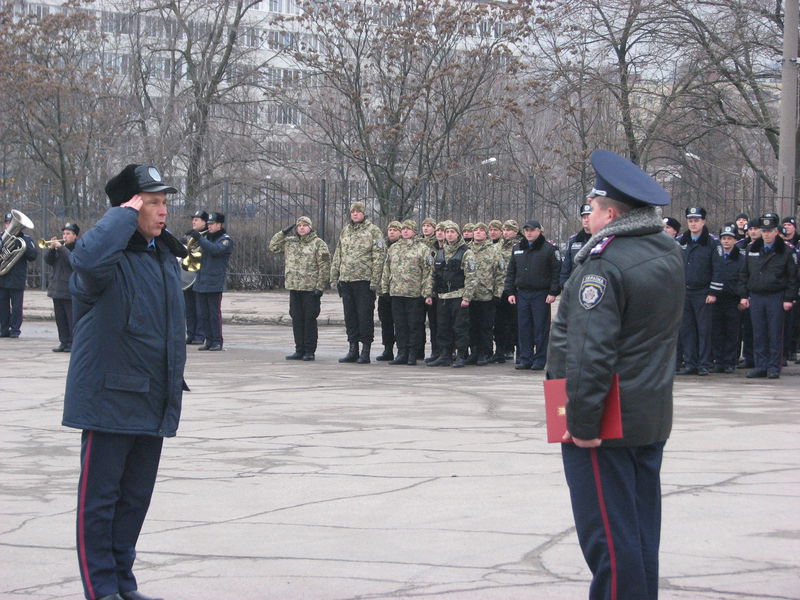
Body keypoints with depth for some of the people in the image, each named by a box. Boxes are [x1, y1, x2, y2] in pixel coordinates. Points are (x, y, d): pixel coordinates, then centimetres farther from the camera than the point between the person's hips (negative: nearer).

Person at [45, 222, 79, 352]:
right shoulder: (60, 246, 17)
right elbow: (48, 260, 9)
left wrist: (60, 248, -22)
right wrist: (52, 248, -7)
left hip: (70, 289, -7)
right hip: (57, 287, 7)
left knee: (72, 318, -6)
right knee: (60, 317, 9)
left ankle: (73, 343, -3)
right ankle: (64, 342, 14)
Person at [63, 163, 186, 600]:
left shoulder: (166, 257, 14)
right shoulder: (111, 257, -13)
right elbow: (88, 258, -40)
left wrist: (173, 386, 22)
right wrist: (125, 214, -26)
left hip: (153, 401, 8)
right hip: (110, 397, -8)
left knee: (136, 497, 14)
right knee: (100, 497, -1)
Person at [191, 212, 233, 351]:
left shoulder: (226, 240, -4)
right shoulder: (207, 237, 19)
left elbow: (215, 249, -22)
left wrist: (199, 238, -23)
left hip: (214, 284, -7)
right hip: (201, 282, 7)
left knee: (214, 313, -5)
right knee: (202, 314, 7)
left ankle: (217, 342, 1)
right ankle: (209, 340, 13)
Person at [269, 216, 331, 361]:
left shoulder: (318, 244, -2)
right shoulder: (289, 242, 13)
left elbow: (324, 267, -6)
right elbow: (273, 246, 18)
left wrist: (320, 286, -12)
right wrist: (283, 233, 6)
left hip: (311, 289, -5)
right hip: (294, 288, 5)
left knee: (309, 319, -2)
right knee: (297, 319, 7)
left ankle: (309, 351, 4)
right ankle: (299, 350, 14)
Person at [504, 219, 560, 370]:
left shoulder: (549, 249, -1)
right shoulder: (517, 249, 13)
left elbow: (556, 271, -4)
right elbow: (510, 272, 16)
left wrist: (553, 292, -11)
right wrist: (510, 292, 8)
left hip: (541, 294, -5)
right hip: (522, 294, 5)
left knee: (541, 328, -2)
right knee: (523, 328, 5)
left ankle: (540, 360, 3)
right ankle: (525, 359, 11)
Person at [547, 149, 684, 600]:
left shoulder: (604, 262, -19)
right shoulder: (670, 254, 6)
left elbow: (590, 352, -25)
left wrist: (583, 422, -20)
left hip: (605, 423, -9)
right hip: (652, 419, 9)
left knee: (608, 534, -3)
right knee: (641, 528, 16)